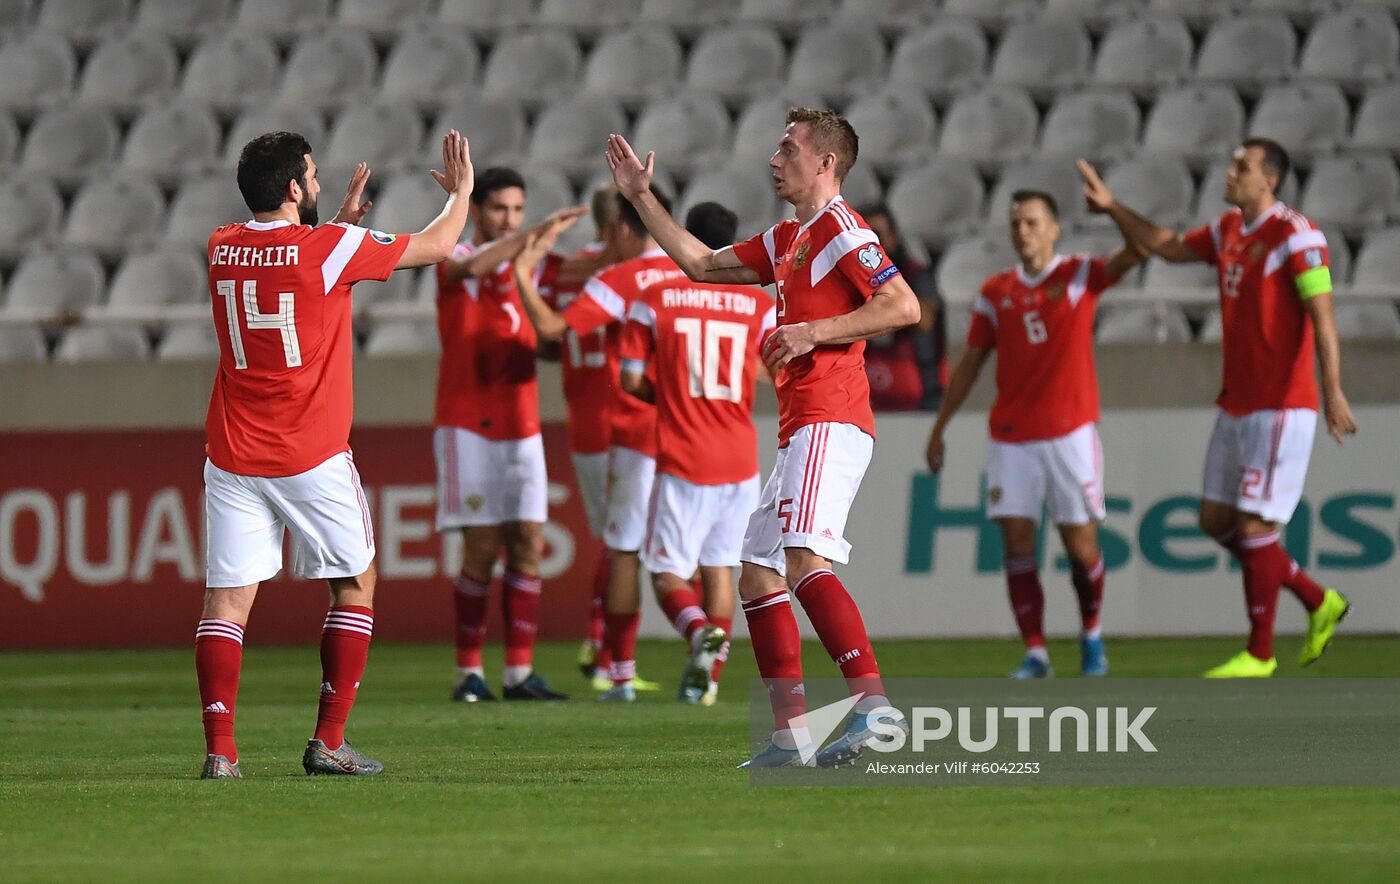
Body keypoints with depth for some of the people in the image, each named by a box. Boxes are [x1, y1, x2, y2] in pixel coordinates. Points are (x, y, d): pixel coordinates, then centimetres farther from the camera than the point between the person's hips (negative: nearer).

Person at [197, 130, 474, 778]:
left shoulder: (222, 249, 5)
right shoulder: (331, 248, -9)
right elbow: (436, 245, 4)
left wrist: (341, 219, 34)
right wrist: (461, 191, 22)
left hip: (233, 458, 4)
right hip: (313, 458, -4)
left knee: (227, 599, 0)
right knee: (355, 586, 12)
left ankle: (219, 749, -11)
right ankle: (328, 742, 7)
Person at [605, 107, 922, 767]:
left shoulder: (841, 230, -6)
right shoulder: (786, 240, 23)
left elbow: (903, 305, -16)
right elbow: (702, 265, 33)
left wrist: (814, 331, -18)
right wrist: (642, 198, 30)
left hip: (829, 424, -11)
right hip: (799, 432, 11)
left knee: (804, 560, -26)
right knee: (758, 574, 9)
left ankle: (872, 700, -37)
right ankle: (791, 733, 6)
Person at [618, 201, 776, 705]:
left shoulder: (654, 301, -2)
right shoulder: (759, 306, 1)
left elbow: (631, 380, -3)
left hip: (682, 460, -2)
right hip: (740, 460, 3)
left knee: (667, 572, 3)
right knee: (719, 565, 16)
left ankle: (701, 633, -27)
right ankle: (709, 674, 8)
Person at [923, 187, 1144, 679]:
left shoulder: (1080, 277, 2)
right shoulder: (995, 293, 9)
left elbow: (1136, 250, -14)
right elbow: (970, 363, 15)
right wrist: (939, 427, 14)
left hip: (1070, 433, -2)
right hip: (1012, 439, 2)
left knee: (1081, 546, -1)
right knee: (1017, 543, -7)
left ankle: (1091, 635, 23)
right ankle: (1035, 653, -3)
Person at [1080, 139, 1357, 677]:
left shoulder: (1296, 236, -14)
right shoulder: (1229, 231, 11)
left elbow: (1322, 317, -19)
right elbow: (1168, 247, 27)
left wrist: (1332, 391, -26)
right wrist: (1113, 207, 18)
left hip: (1281, 406, -9)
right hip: (1236, 406, 9)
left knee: (1253, 525, -9)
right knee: (1216, 521, 10)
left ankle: (1259, 654, 1)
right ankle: (1318, 602, 22)